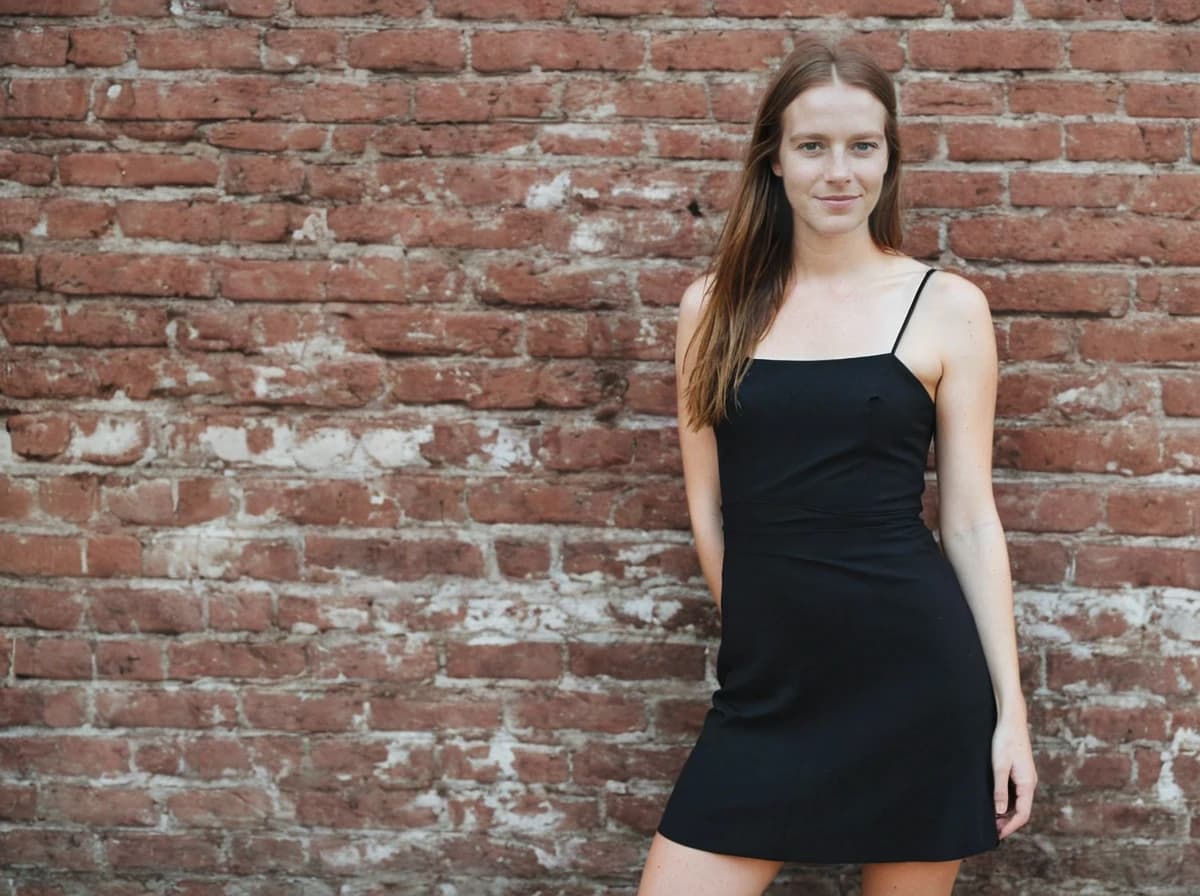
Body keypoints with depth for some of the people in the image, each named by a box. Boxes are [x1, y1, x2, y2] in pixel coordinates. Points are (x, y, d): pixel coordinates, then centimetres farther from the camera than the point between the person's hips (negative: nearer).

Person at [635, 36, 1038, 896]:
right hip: (766, 689, 2)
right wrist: (770, 630, 12)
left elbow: (971, 519, 1)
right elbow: (707, 506, 11)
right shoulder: (716, 305, 5)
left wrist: (1011, 709, -1)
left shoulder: (947, 307, 0)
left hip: (916, 675, -2)